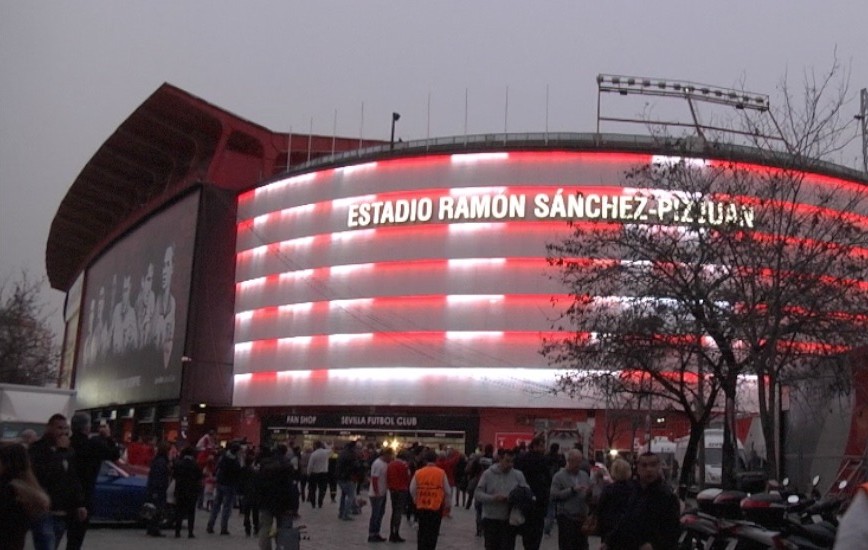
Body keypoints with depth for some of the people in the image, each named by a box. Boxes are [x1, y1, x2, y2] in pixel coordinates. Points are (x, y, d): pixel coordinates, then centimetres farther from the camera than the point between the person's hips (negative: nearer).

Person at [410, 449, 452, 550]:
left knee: (422, 532, 16)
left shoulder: (418, 473, -2)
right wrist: (448, 506, 9)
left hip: (421, 507, 2)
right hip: (436, 507, -2)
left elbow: (412, 490, 3)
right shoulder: (441, 473, -7)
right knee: (433, 533, 6)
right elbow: (447, 491, -3)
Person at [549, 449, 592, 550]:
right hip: (566, 518, -5)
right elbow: (554, 495, -14)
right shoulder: (559, 476, -3)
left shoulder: (584, 475, 13)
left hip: (582, 518, 5)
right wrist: (572, 490, -17)